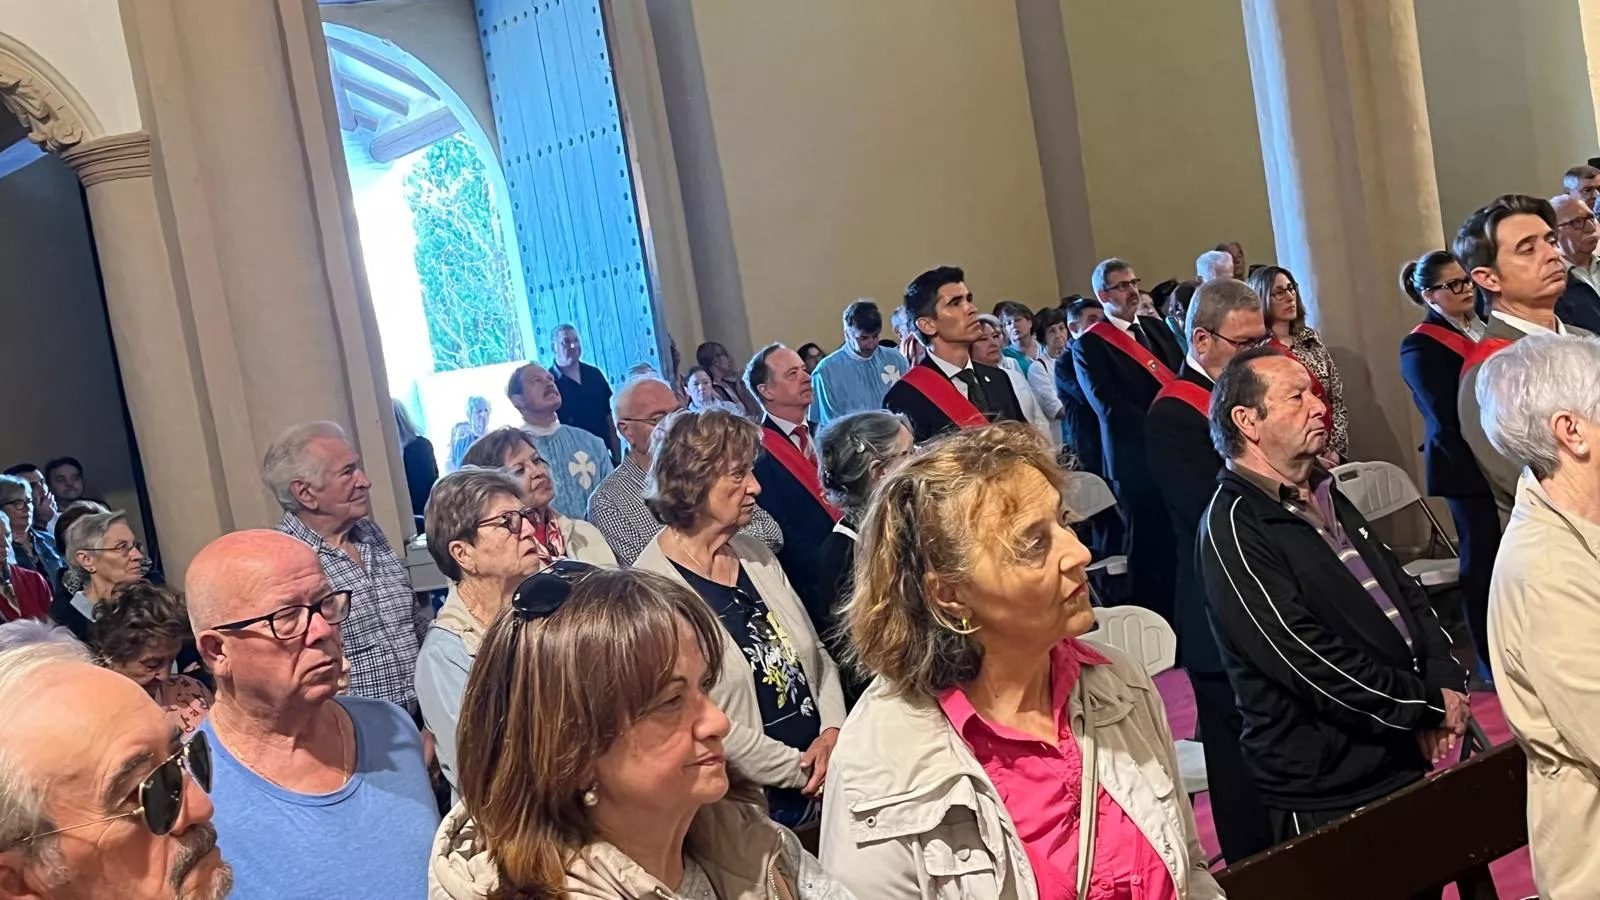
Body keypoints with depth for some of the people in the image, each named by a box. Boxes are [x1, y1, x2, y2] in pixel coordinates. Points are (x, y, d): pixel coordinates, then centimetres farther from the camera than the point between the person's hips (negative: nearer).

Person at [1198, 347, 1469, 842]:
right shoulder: (1233, 526, -19)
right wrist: (1429, 706, -13)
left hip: (1405, 758, 8)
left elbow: (1404, 587, 13)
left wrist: (1444, 682, -4)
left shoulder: (1326, 496, 11)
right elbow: (1308, 659, -23)